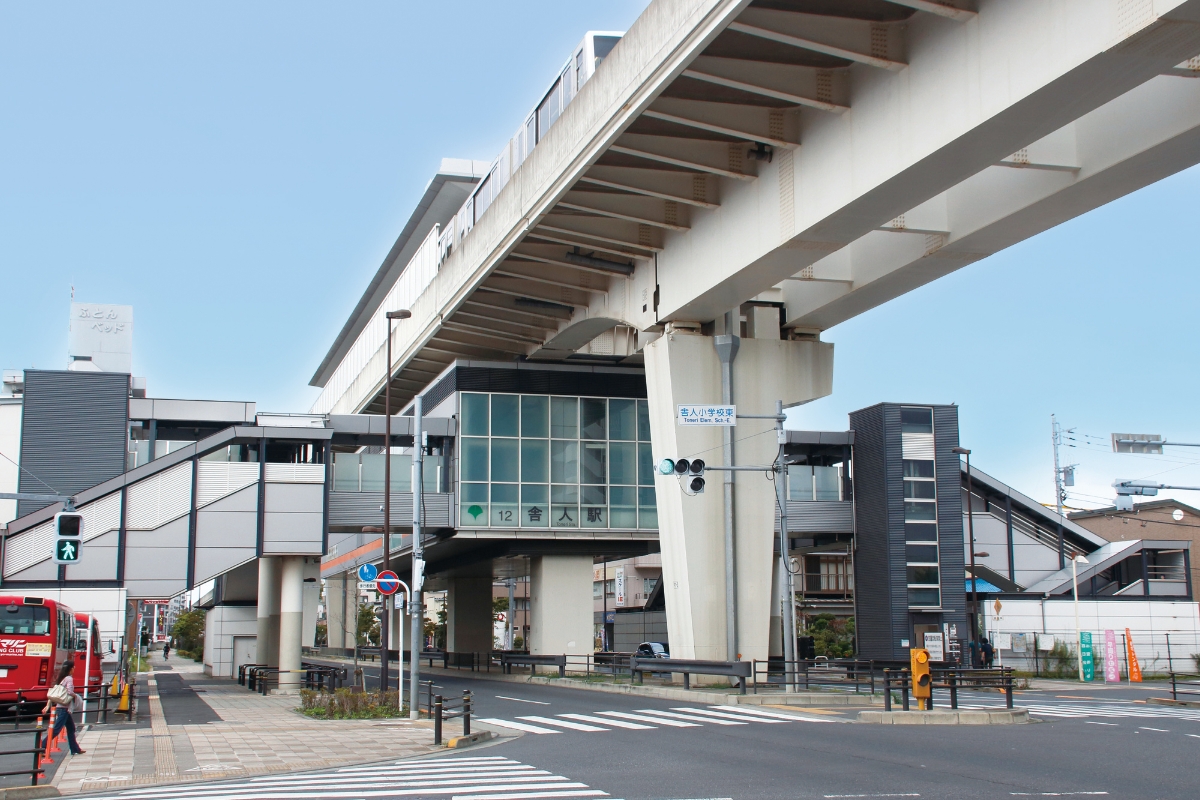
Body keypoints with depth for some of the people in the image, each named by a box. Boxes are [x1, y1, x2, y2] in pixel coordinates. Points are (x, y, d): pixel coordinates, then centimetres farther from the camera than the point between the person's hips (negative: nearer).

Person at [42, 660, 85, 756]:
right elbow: (69, 692, -25)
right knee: (56, 730, -8)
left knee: (71, 728, 16)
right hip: (64, 708, -9)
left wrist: (48, 705, 13)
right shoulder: (69, 679, -12)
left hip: (59, 707, 9)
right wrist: (76, 696, -4)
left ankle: (75, 749, 21)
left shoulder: (61, 678, 13)